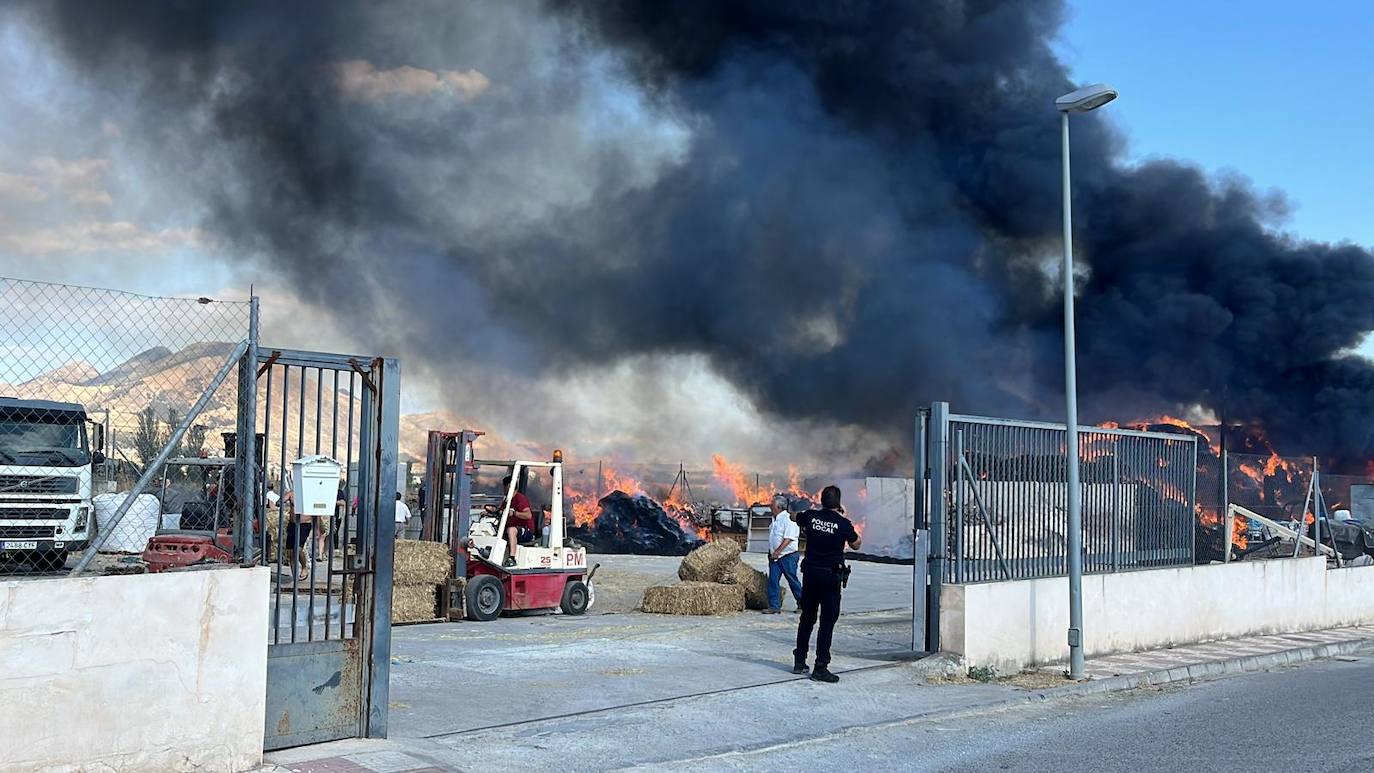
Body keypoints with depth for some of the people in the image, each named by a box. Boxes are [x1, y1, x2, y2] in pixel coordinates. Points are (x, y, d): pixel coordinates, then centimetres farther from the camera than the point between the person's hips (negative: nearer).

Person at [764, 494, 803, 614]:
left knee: (793, 581, 2)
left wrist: (777, 552, -27)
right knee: (773, 581, 0)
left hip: (788, 556, -8)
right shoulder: (775, 519, 12)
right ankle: (774, 606, 3)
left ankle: (802, 604, 17)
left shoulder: (788, 519, -15)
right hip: (775, 556, 8)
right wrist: (771, 553, 17)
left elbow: (788, 539, -21)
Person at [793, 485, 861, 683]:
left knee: (807, 617, 15)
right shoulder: (843, 524, -12)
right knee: (828, 621, -1)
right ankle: (820, 667, -4)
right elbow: (856, 545, 6)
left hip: (810, 572, 4)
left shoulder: (810, 516, -3)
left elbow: (797, 520, 22)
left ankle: (799, 661, 23)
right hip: (830, 575, -4)